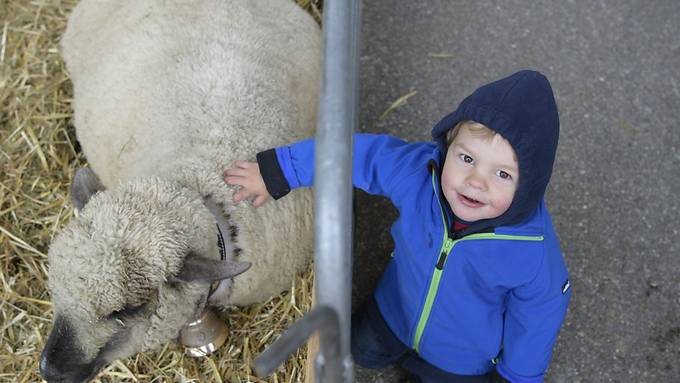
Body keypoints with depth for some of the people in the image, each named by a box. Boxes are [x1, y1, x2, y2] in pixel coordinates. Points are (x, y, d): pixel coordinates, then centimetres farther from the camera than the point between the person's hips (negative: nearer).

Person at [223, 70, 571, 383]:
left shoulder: (536, 254, -39)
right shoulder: (419, 171, -35)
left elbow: (538, 314, -21)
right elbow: (360, 153, -20)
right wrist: (276, 173, -13)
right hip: (397, 312, 3)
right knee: (365, 351, 29)